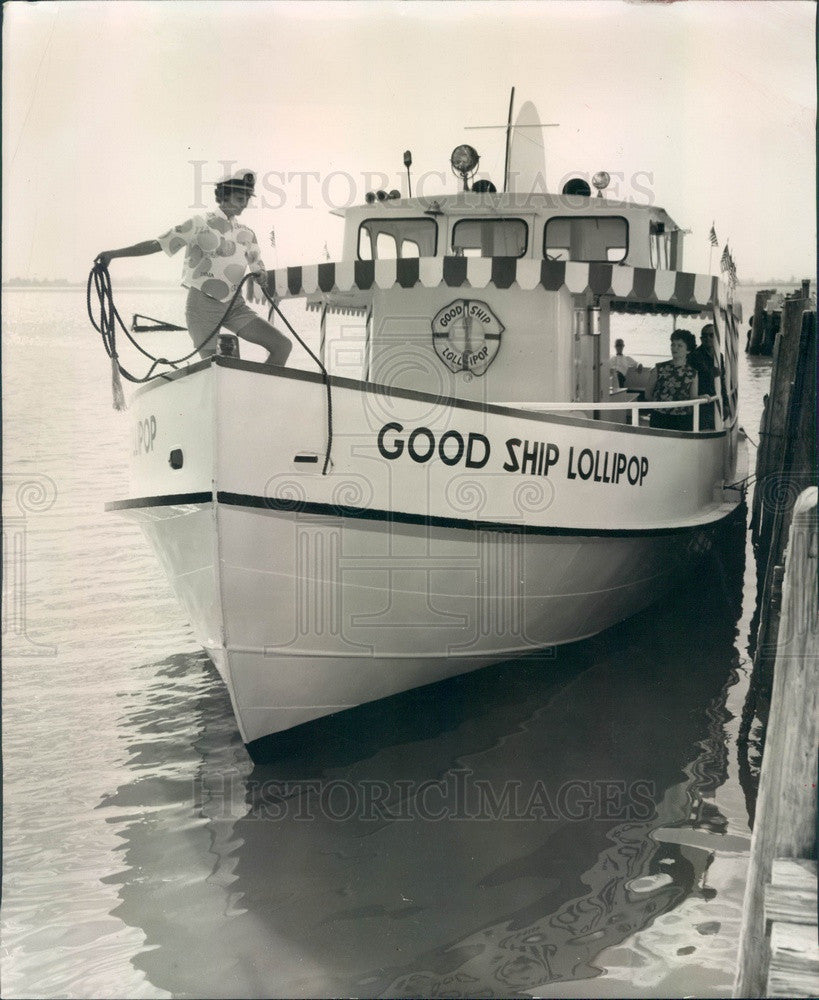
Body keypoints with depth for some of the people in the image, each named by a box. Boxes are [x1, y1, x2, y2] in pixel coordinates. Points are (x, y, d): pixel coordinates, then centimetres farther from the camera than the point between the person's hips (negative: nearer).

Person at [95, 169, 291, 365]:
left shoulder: (247, 234, 12)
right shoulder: (200, 224, -2)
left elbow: (259, 270, 18)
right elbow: (156, 245, -3)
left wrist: (261, 276, -8)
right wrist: (113, 254, -11)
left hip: (235, 305, 5)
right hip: (203, 305, -5)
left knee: (283, 345, -9)